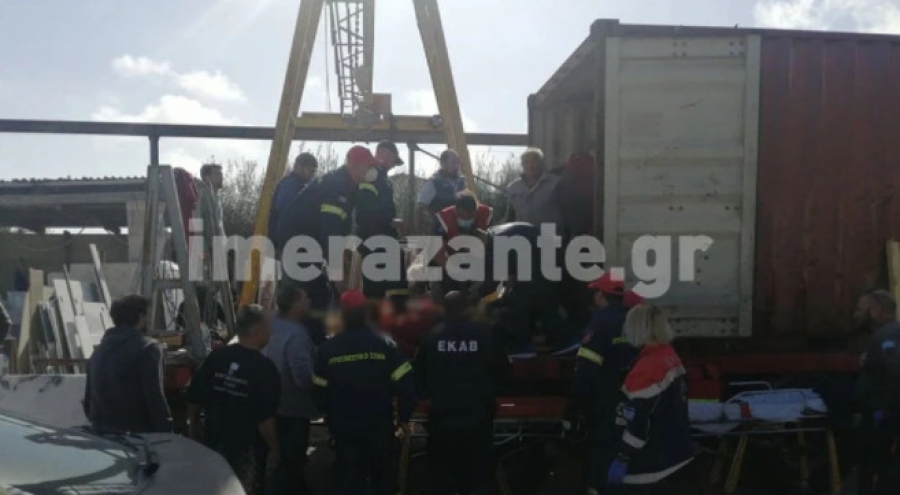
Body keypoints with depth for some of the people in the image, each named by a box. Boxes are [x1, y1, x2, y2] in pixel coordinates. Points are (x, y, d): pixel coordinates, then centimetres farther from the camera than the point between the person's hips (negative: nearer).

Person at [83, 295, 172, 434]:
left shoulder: (99, 350, 15)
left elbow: (88, 397, 18)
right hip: (137, 432, -7)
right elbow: (154, 397, -14)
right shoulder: (146, 348, -8)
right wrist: (166, 431, -11)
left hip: (102, 433, 7)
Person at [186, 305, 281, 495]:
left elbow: (194, 398, 1)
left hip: (214, 442, 5)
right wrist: (274, 449, -9)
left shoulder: (216, 357, -5)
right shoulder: (263, 367, -20)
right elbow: (265, 418, -21)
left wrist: (193, 425, 18)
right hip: (247, 449, -5)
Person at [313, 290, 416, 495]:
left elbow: (320, 390, -2)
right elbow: (406, 383, -13)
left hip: (344, 428, 1)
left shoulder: (329, 349, -4)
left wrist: (331, 417, 14)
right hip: (380, 427, -1)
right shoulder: (384, 345, -9)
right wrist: (404, 416, 0)